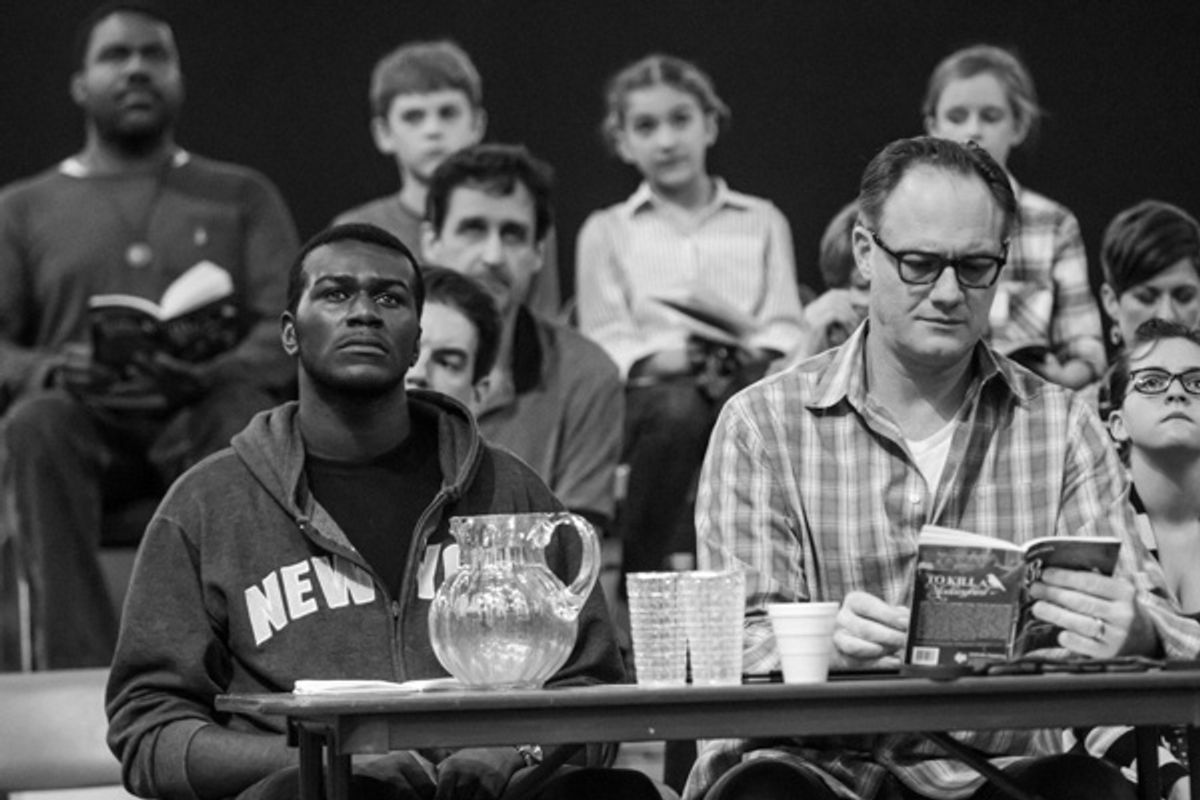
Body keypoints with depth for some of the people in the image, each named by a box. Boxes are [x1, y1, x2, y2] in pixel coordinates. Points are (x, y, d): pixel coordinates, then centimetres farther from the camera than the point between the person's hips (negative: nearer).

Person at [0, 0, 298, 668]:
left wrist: (214, 375, -16)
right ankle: (80, 666, -44)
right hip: (85, 418, 0)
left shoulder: (242, 197, 21)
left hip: (199, 413, 0)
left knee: (243, 416, -37)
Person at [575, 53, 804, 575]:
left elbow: (785, 326, 13)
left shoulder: (762, 222, 25)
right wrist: (667, 360, -13)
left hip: (746, 377, 1)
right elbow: (605, 341, 9)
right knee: (679, 409, -39)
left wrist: (751, 354, -11)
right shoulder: (606, 232, 21)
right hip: (647, 392, -1)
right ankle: (639, 576, -32)